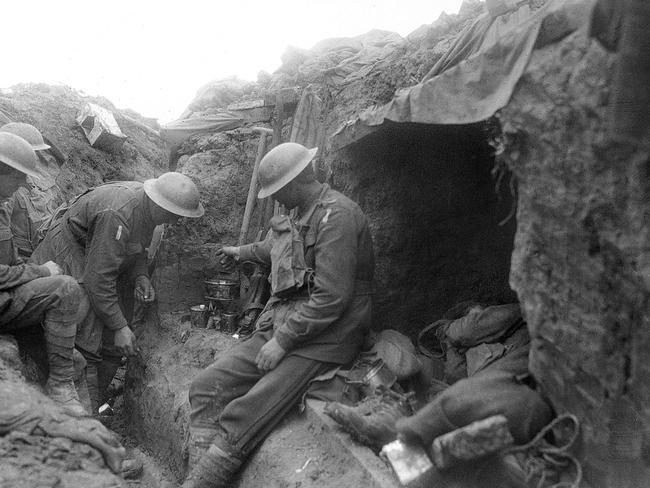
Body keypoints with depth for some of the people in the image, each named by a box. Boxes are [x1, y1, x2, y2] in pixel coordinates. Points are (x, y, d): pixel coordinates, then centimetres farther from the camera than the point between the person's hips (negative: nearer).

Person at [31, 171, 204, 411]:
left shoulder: (145, 207, -6)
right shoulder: (116, 216, -34)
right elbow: (99, 277, -31)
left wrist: (140, 277, -8)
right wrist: (119, 327, -25)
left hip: (102, 258, 9)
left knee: (113, 347, 5)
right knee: (85, 346, -16)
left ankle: (92, 408, 17)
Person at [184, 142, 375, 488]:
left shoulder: (337, 216, -16)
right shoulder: (300, 214, 13)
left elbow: (331, 298, -23)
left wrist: (282, 342, -18)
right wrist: (242, 252, 54)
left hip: (320, 340, -9)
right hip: (279, 327, 9)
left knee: (240, 420, -24)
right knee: (207, 388, -4)